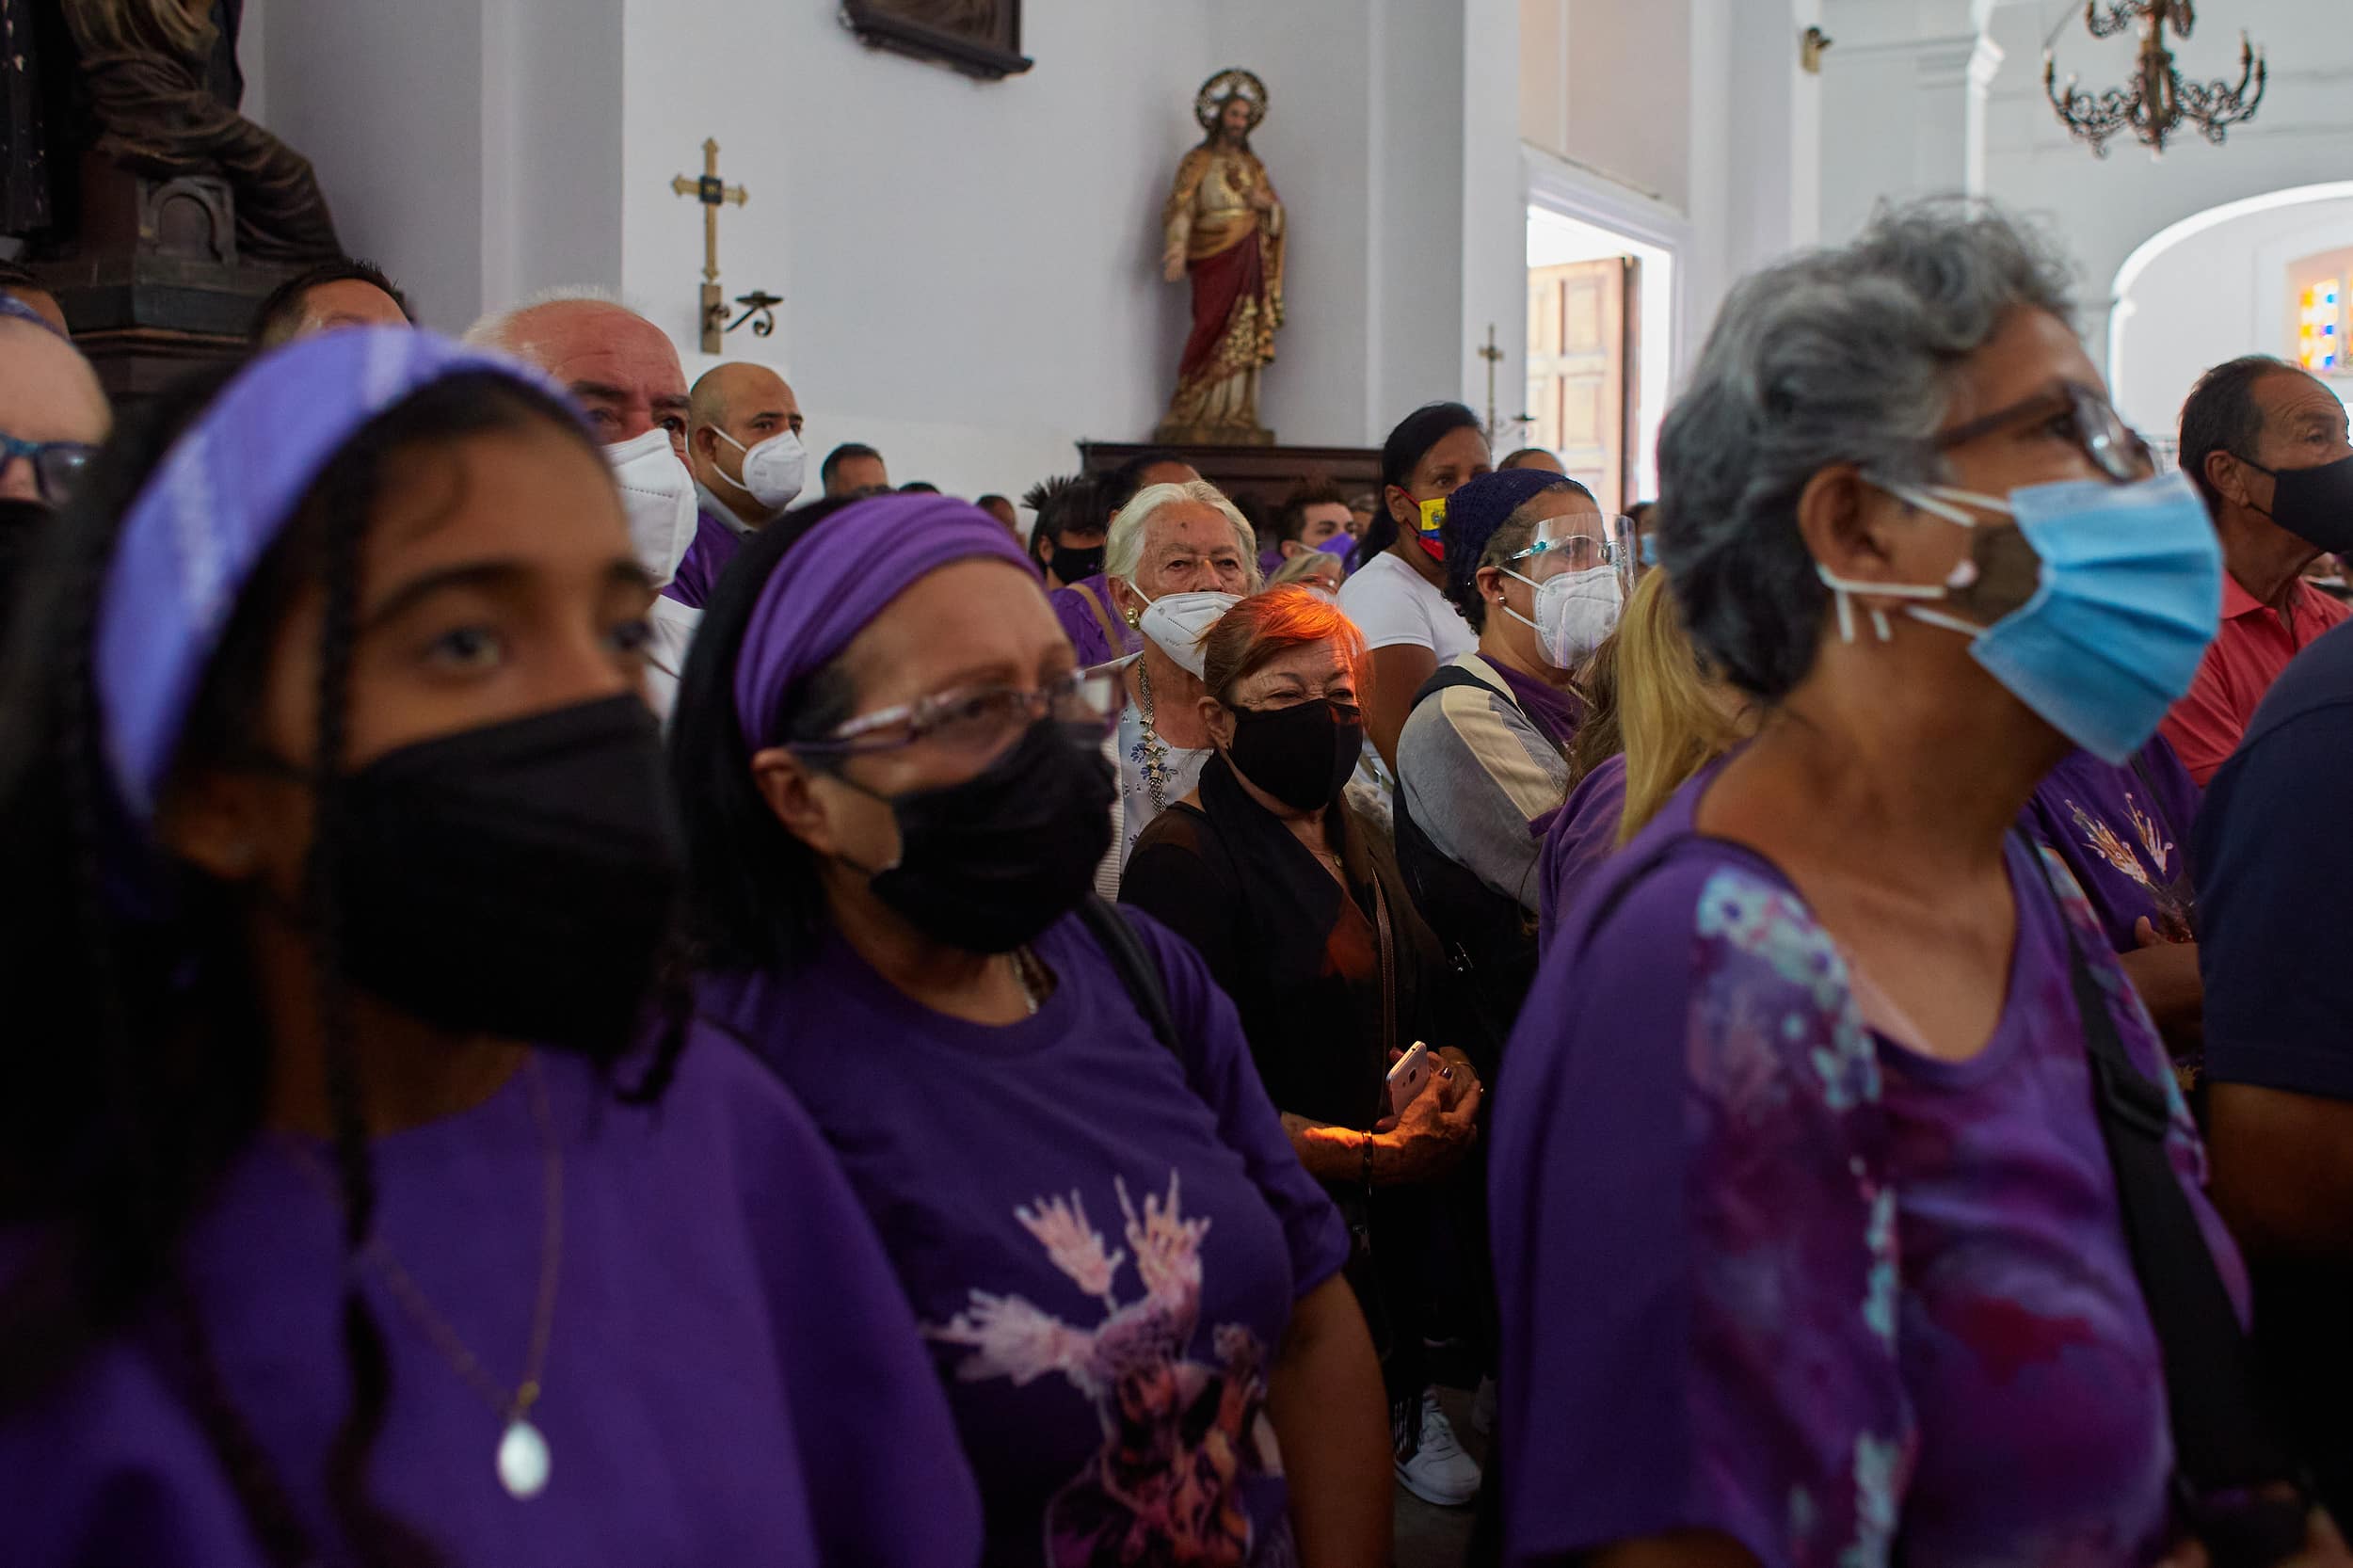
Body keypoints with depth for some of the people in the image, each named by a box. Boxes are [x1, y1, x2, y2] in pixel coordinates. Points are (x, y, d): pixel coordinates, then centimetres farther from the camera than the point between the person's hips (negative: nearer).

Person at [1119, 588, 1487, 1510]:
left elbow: (1428, 1000, 21)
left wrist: (1454, 1079, -2)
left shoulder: (1355, 841, 12)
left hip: (1387, 1226, 8)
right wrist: (1374, 1157, -22)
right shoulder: (1184, 862, -16)